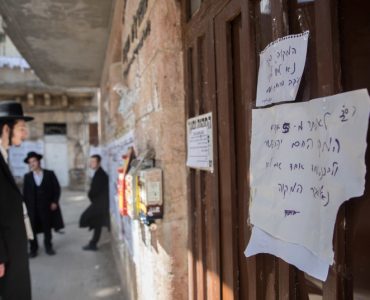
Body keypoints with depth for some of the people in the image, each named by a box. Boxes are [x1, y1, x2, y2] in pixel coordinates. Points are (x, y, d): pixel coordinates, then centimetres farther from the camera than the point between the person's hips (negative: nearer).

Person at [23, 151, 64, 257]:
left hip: (47, 206, 0)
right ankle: (33, 249, 19)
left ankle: (48, 247, 27)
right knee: (32, 229, 3)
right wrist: (25, 206, -3)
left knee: (47, 228, 11)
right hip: (32, 208, 0)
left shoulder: (49, 174, 1)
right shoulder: (27, 177, 4)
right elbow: (25, 193, 3)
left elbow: (57, 188, 1)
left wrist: (55, 202, -7)